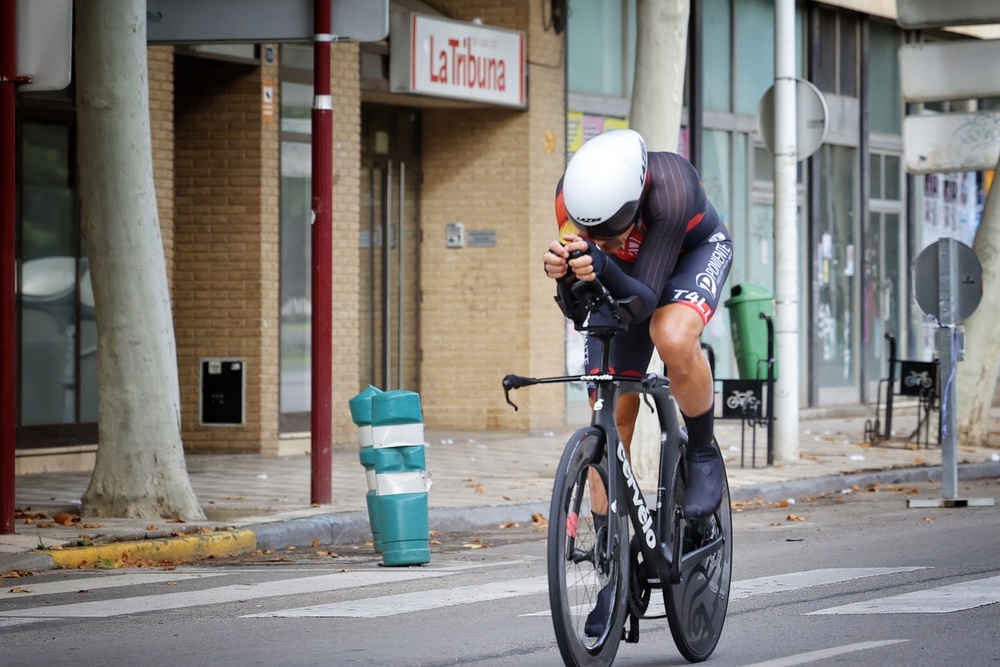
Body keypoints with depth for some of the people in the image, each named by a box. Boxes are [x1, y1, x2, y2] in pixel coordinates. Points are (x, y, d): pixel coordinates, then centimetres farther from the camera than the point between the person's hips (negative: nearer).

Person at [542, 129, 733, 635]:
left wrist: (601, 266, -60)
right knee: (610, 418, 0)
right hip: (623, 273, 4)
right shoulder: (572, 194, -32)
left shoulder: (670, 188, -42)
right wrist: (562, 268, -47)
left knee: (673, 339, -38)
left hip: (694, 252, -4)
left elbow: (644, 299, -42)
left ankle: (704, 455, -9)